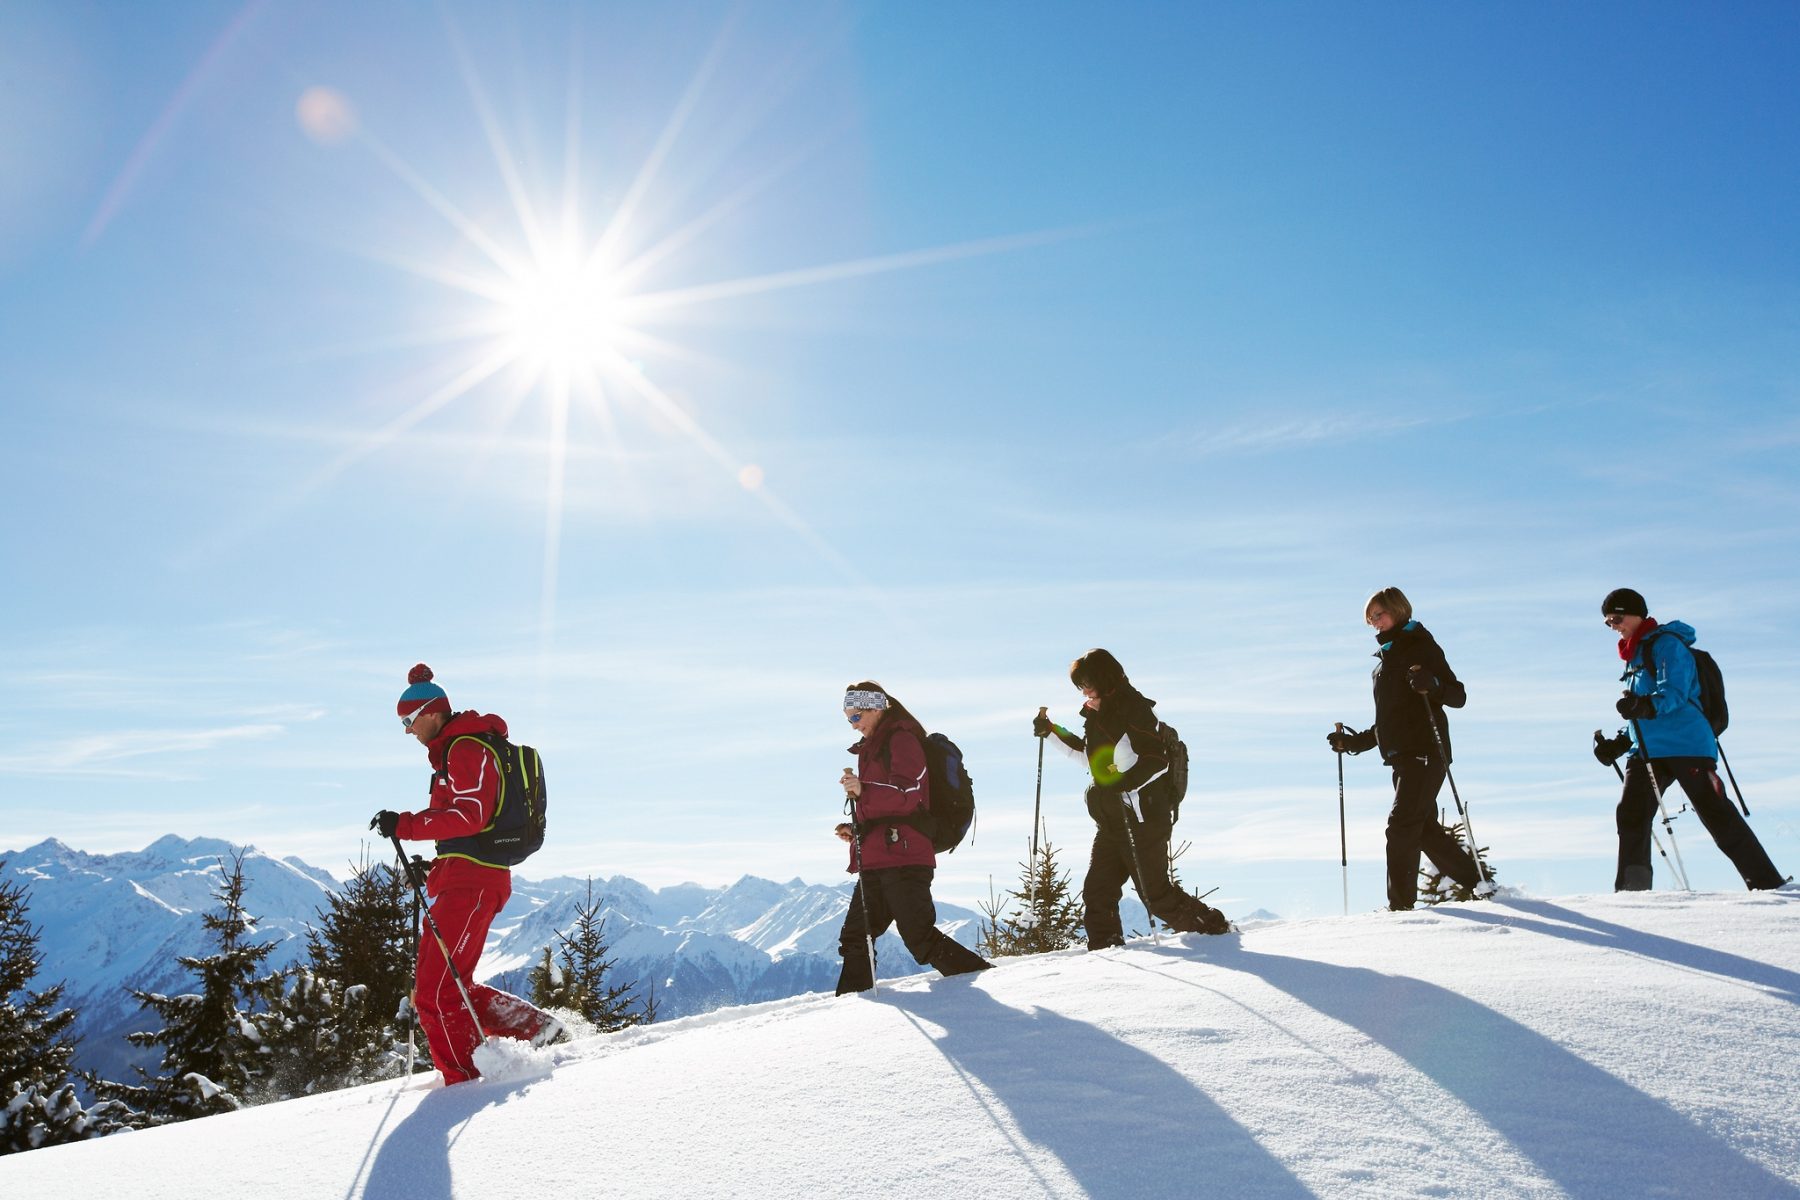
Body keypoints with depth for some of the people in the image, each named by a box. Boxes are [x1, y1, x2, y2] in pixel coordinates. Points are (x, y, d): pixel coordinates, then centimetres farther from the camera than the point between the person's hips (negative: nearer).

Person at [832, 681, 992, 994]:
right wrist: (856, 829, 17)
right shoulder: (873, 747, 24)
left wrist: (864, 791, -30)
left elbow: (908, 795, -18)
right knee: (855, 938, 12)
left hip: (902, 857, -10)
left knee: (920, 937, -12)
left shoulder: (901, 739, -5)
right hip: (877, 861, 10)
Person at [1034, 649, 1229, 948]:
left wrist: (1122, 781, -35)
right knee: (1096, 891, 5)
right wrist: (1052, 732, 24)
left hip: (1142, 818, -9)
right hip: (1111, 820, 9)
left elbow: (1158, 761, -21)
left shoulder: (1134, 710, -14)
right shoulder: (1097, 714, 13)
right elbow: (1087, 754, 29)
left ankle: (1213, 926, 16)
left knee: (1155, 893, -2)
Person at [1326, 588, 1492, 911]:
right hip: (1402, 758, 8)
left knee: (1401, 826, -15)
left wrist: (1432, 685, -27)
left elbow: (1458, 695, -7)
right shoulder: (1384, 662, 24)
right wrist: (1352, 742, 19)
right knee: (1425, 830, 6)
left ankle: (1400, 905, -15)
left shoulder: (1420, 646, 0)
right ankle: (1477, 884, 15)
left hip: (1424, 752, -8)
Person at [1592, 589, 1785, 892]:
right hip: (1647, 750, 8)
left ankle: (1766, 883, -3)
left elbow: (1674, 693, -18)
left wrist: (1646, 706, -36)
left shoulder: (1666, 643, -3)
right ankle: (1631, 889, -3)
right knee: (1631, 815, -4)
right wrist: (1618, 743, 17)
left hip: (1685, 744, -8)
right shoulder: (1634, 656, 23)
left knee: (1716, 815, -9)